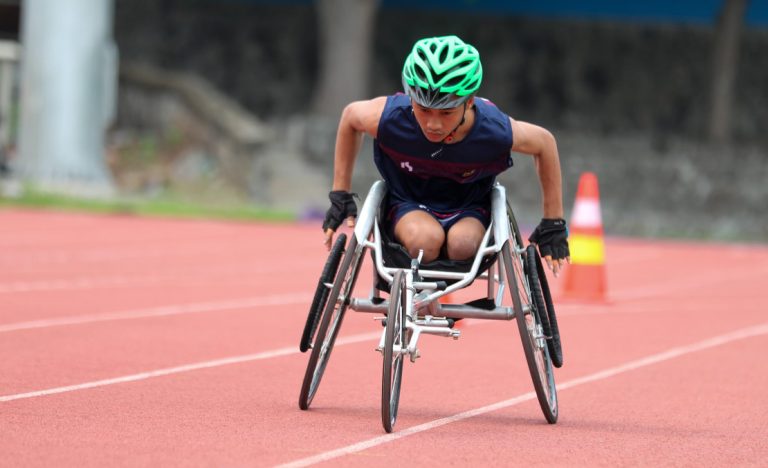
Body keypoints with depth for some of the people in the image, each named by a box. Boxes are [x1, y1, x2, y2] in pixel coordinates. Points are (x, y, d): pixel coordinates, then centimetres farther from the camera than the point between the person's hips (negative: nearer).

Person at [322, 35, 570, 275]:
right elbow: (350, 115, -4)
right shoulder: (390, 117, -27)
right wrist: (340, 195, -2)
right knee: (426, 239, -36)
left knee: (462, 244, -34)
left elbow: (544, 142, -7)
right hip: (409, 206, -1)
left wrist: (553, 223, -3)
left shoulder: (495, 132, -28)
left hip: (468, 209, 1)